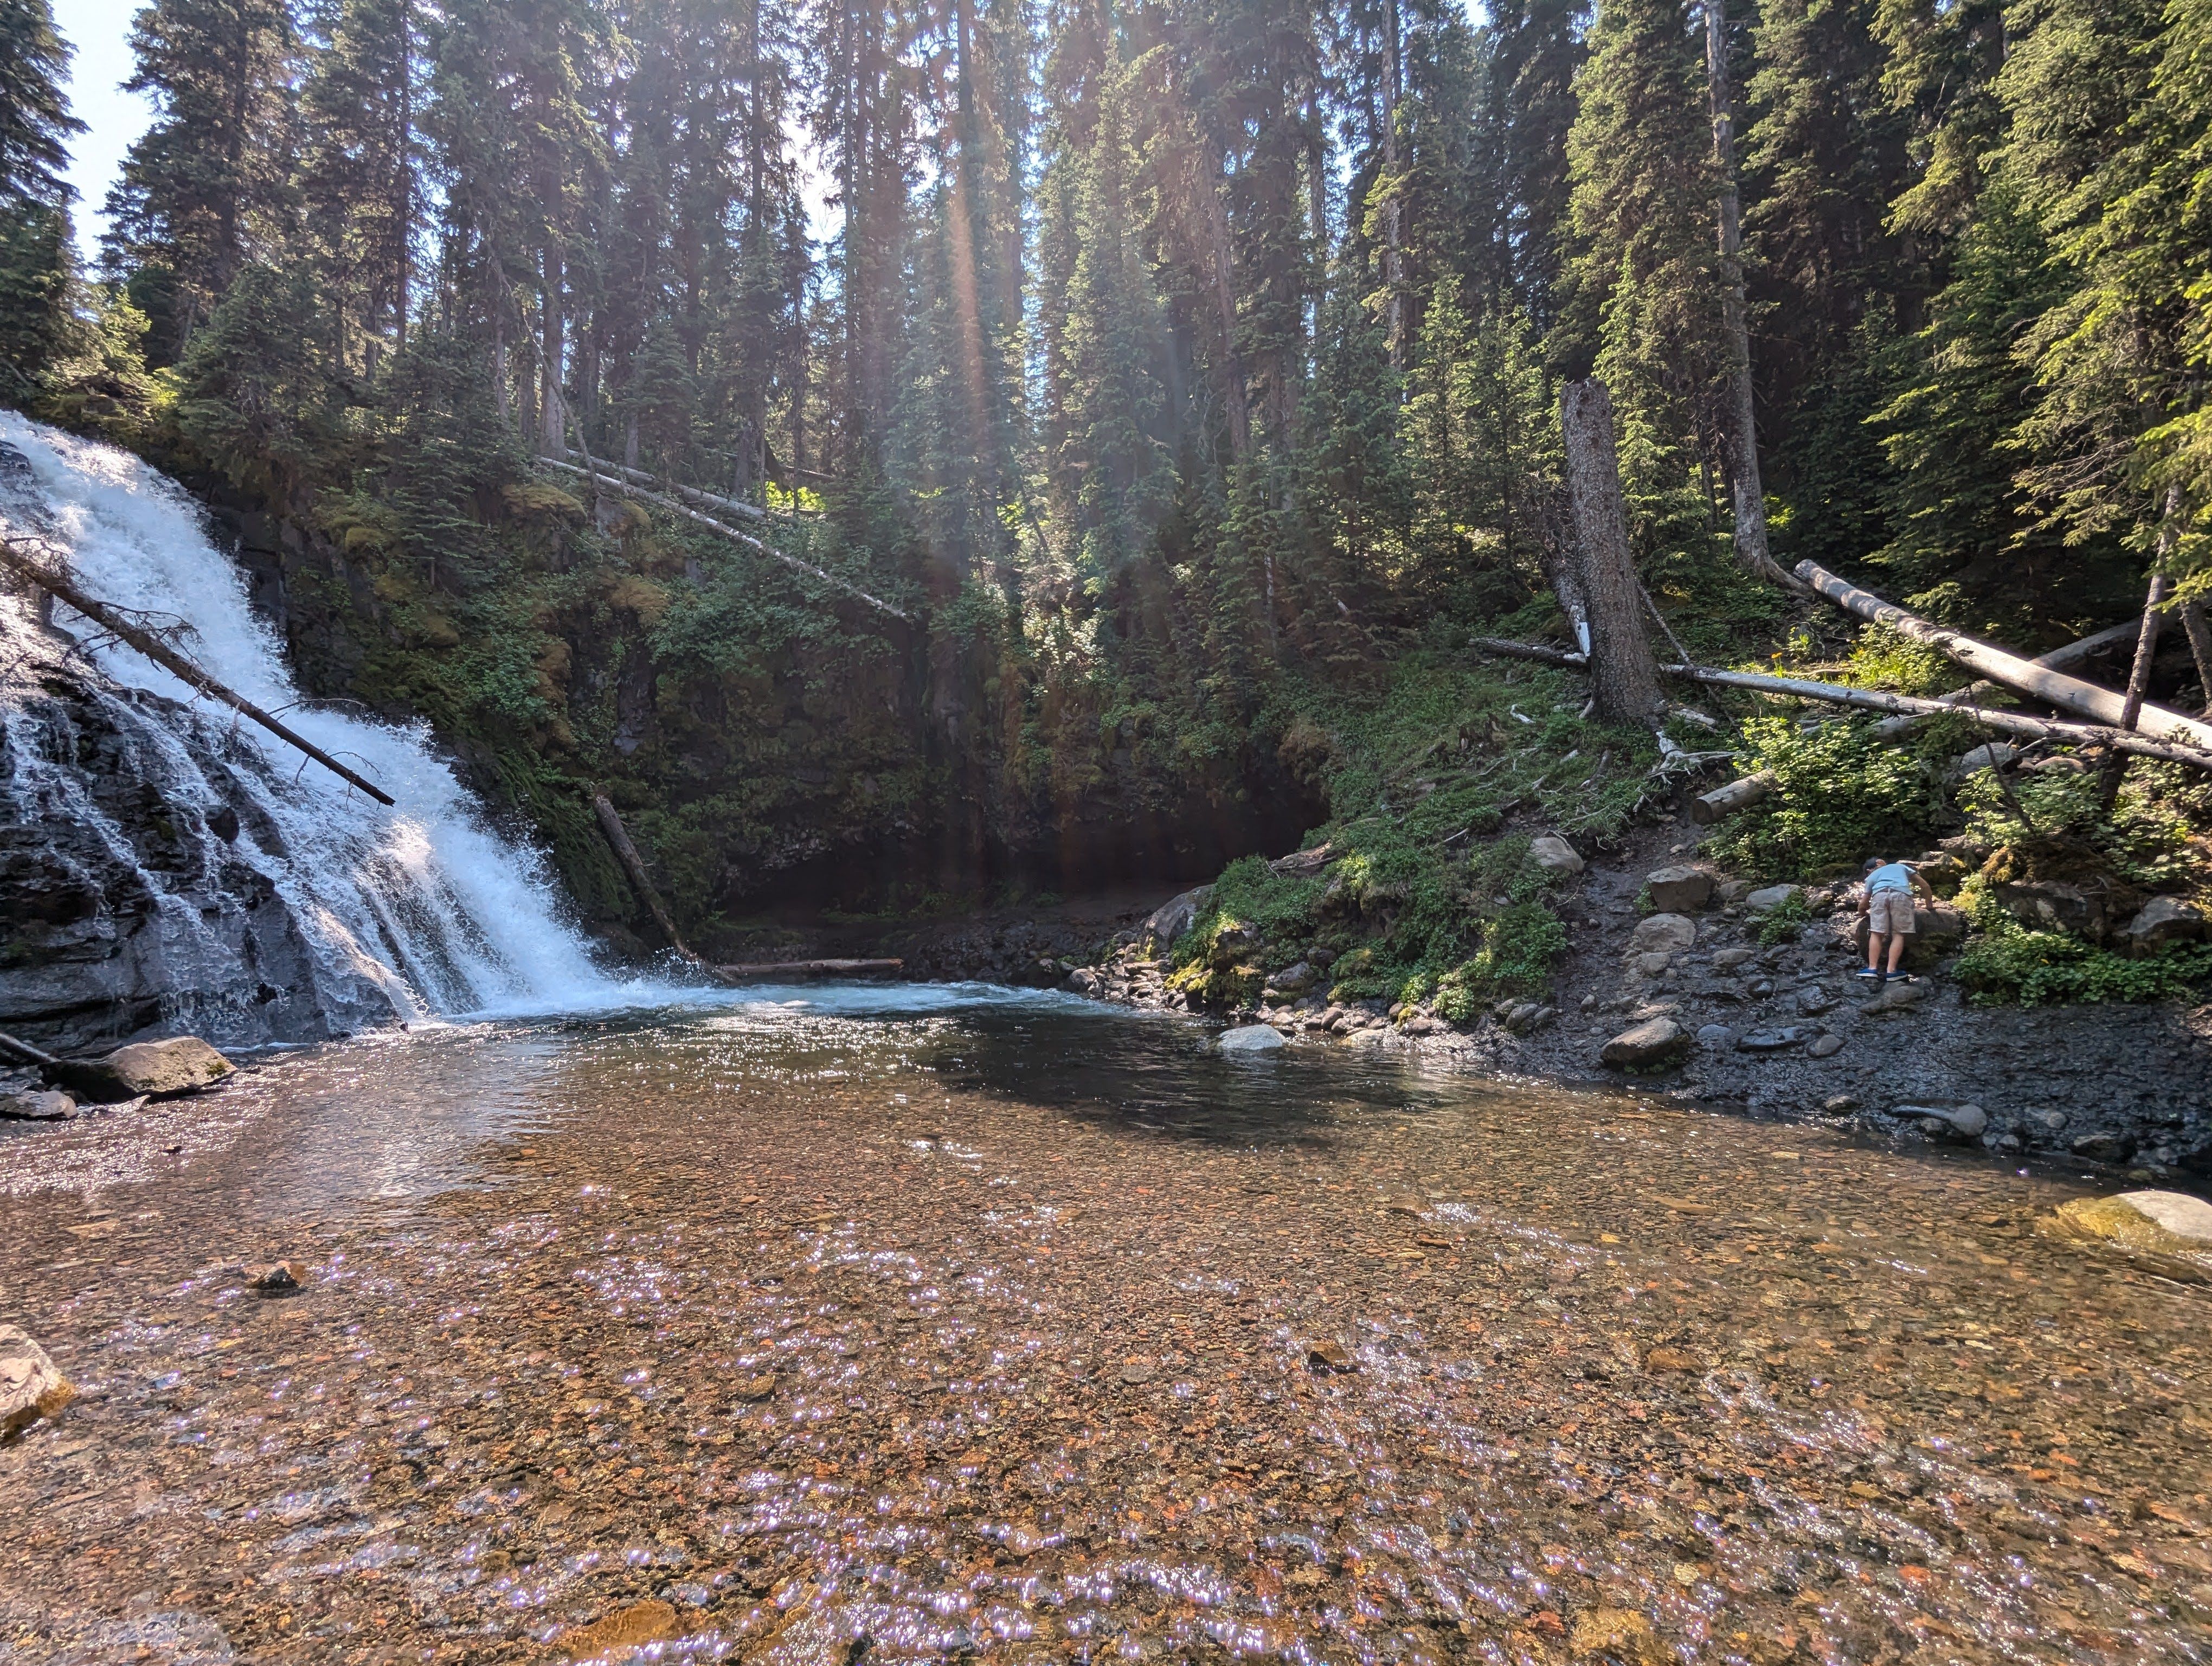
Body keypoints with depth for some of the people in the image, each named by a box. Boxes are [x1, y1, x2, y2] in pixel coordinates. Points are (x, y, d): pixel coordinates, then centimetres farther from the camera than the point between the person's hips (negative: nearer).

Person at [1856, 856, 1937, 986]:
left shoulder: (1872, 876, 36)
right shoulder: (1901, 867, 39)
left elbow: (1863, 904, 31)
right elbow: (1925, 886, 35)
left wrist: (1863, 912, 53)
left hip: (1880, 894, 0)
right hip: (1901, 895, 0)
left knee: (1876, 933, 4)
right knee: (1898, 934, 4)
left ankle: (1872, 969, -6)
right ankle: (1891, 971, -5)